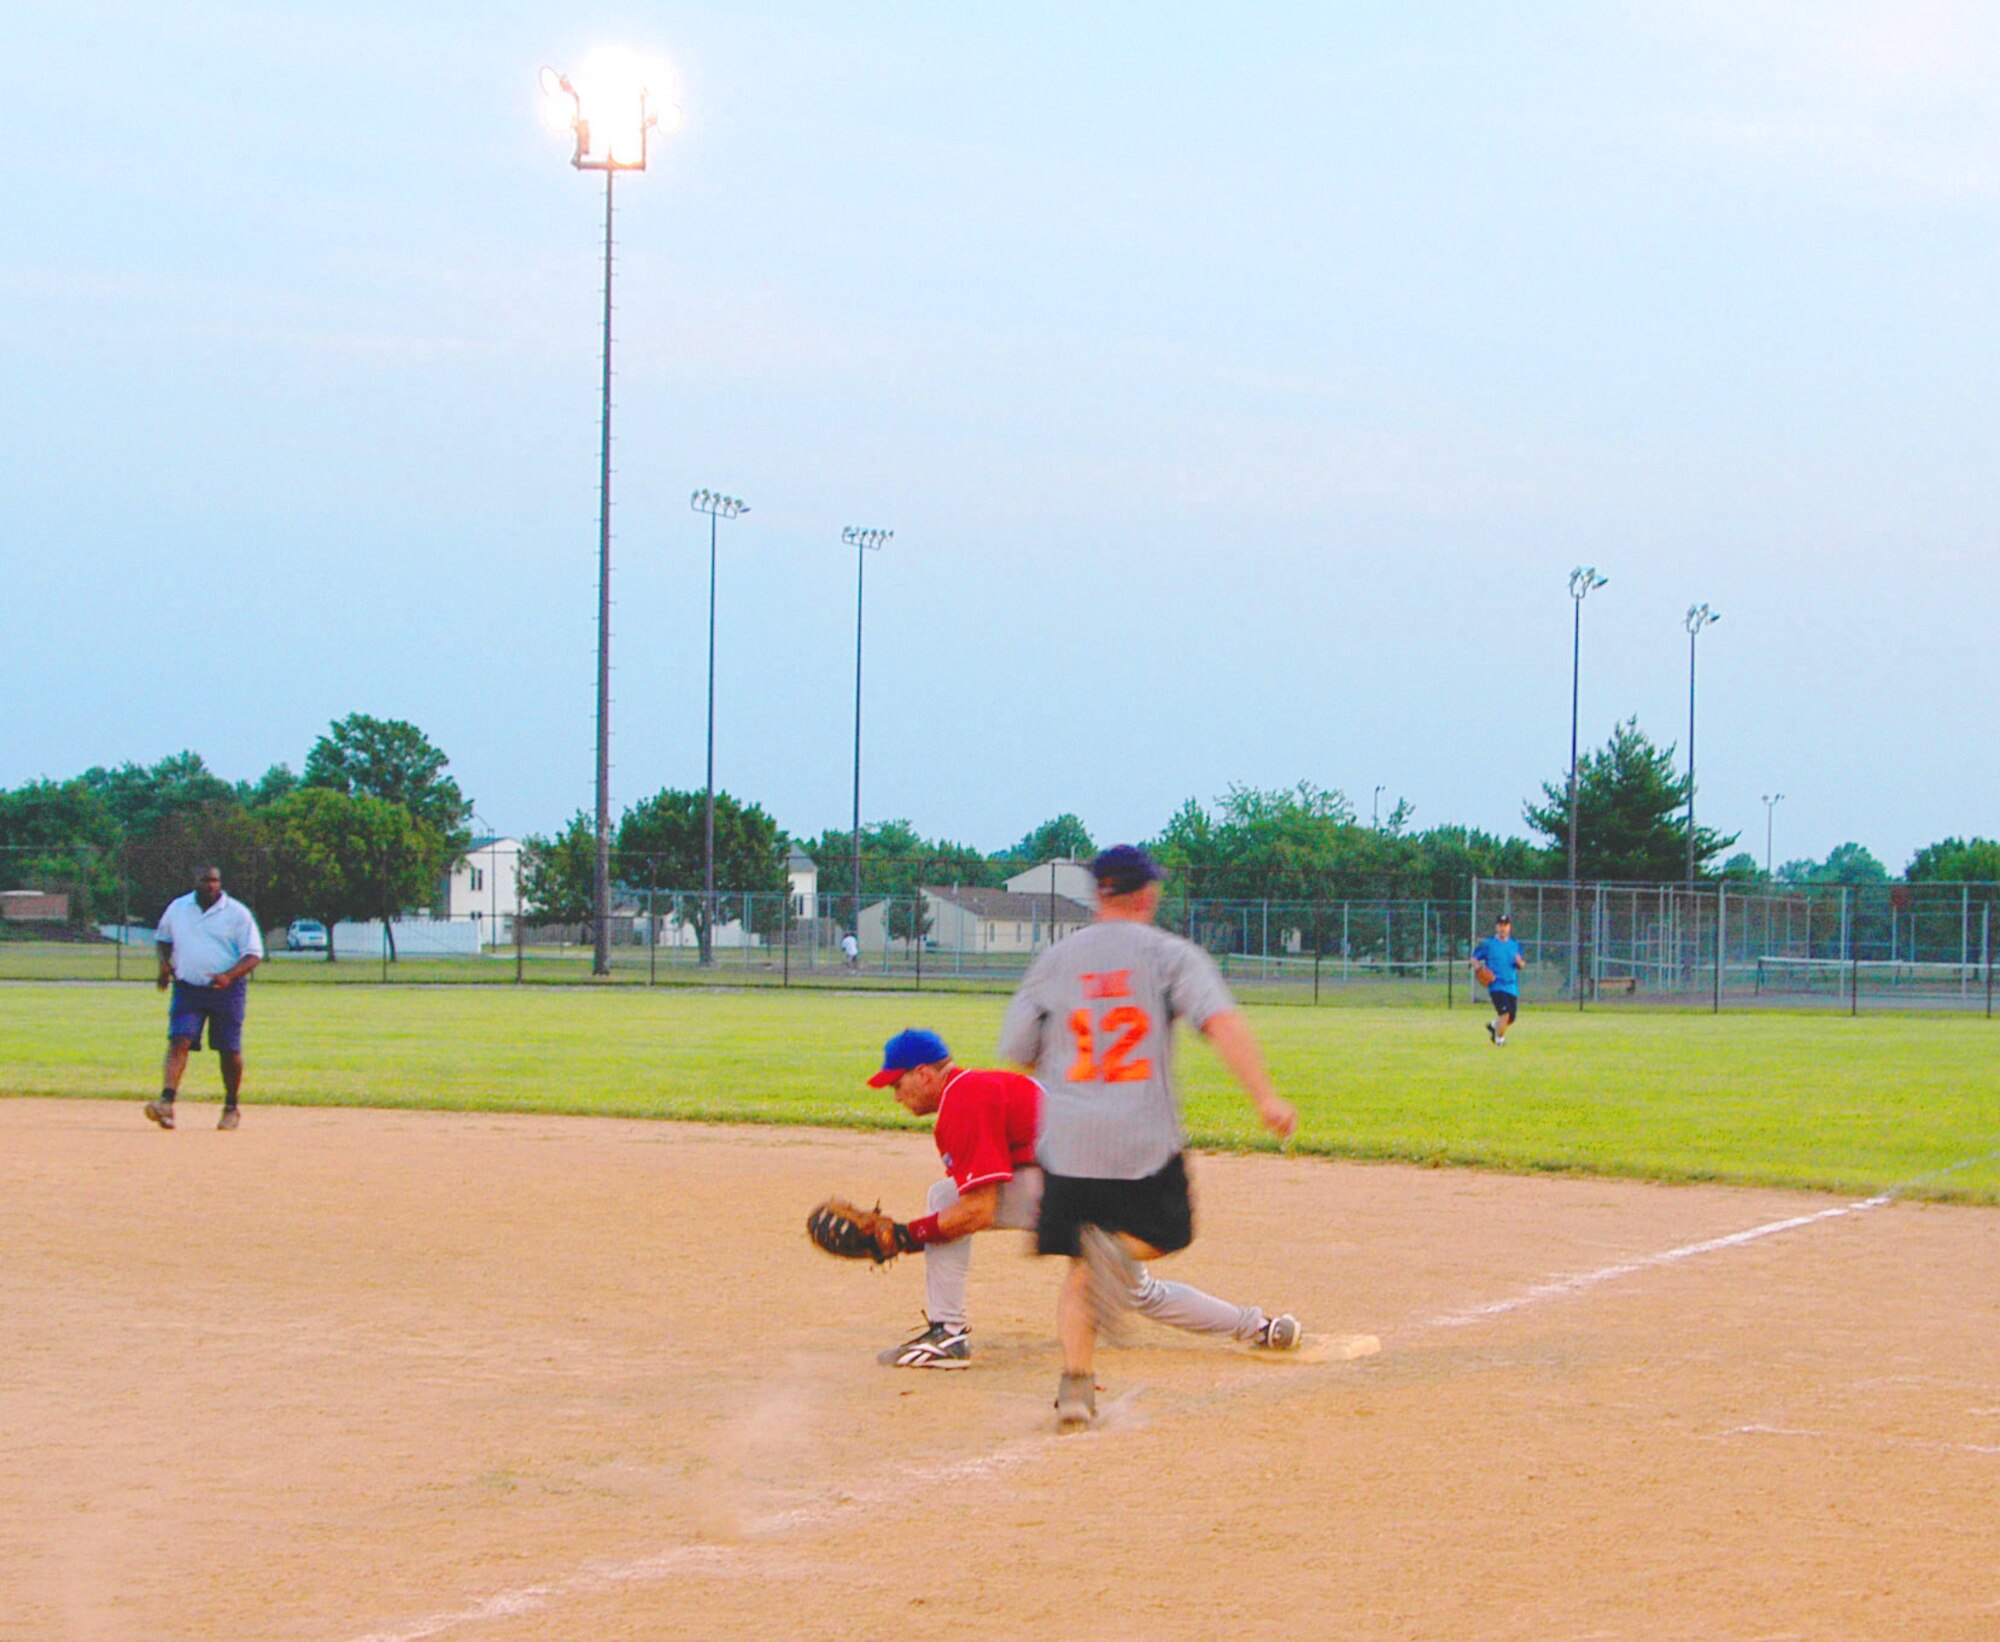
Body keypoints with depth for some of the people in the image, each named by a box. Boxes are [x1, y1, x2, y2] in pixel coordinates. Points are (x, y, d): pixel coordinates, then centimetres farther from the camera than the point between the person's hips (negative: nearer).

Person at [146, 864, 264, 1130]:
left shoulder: (237, 913, -3)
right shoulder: (177, 908, 8)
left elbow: (254, 954, -6)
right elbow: (163, 938, 24)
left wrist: (229, 976, -23)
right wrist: (164, 964, 4)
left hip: (227, 990, -2)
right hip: (187, 988, 2)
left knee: (230, 1051, 3)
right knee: (179, 1041, -15)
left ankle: (230, 1108, 21)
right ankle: (166, 1101, -27)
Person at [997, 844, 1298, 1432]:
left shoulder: (1054, 960, 8)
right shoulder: (1171, 954, 0)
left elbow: (1017, 1051, 12)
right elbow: (1222, 1022, -15)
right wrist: (1266, 1098, -20)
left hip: (1068, 1140, 2)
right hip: (1147, 1140, -2)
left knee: (1079, 1266, 12)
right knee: (1165, 1234, 20)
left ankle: (1076, 1383, -4)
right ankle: (1118, 1246, -16)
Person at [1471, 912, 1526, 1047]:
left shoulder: (1515, 944, 10)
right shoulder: (1488, 944, -1)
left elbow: (1522, 964, 14)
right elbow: (1474, 958, 5)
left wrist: (1519, 962, -10)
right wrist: (1478, 968, -16)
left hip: (1512, 986, 5)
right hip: (1496, 984, -5)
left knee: (1512, 1017, 8)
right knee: (1504, 1012, -19)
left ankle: (1493, 1025, 39)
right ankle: (1499, 1040, 1)